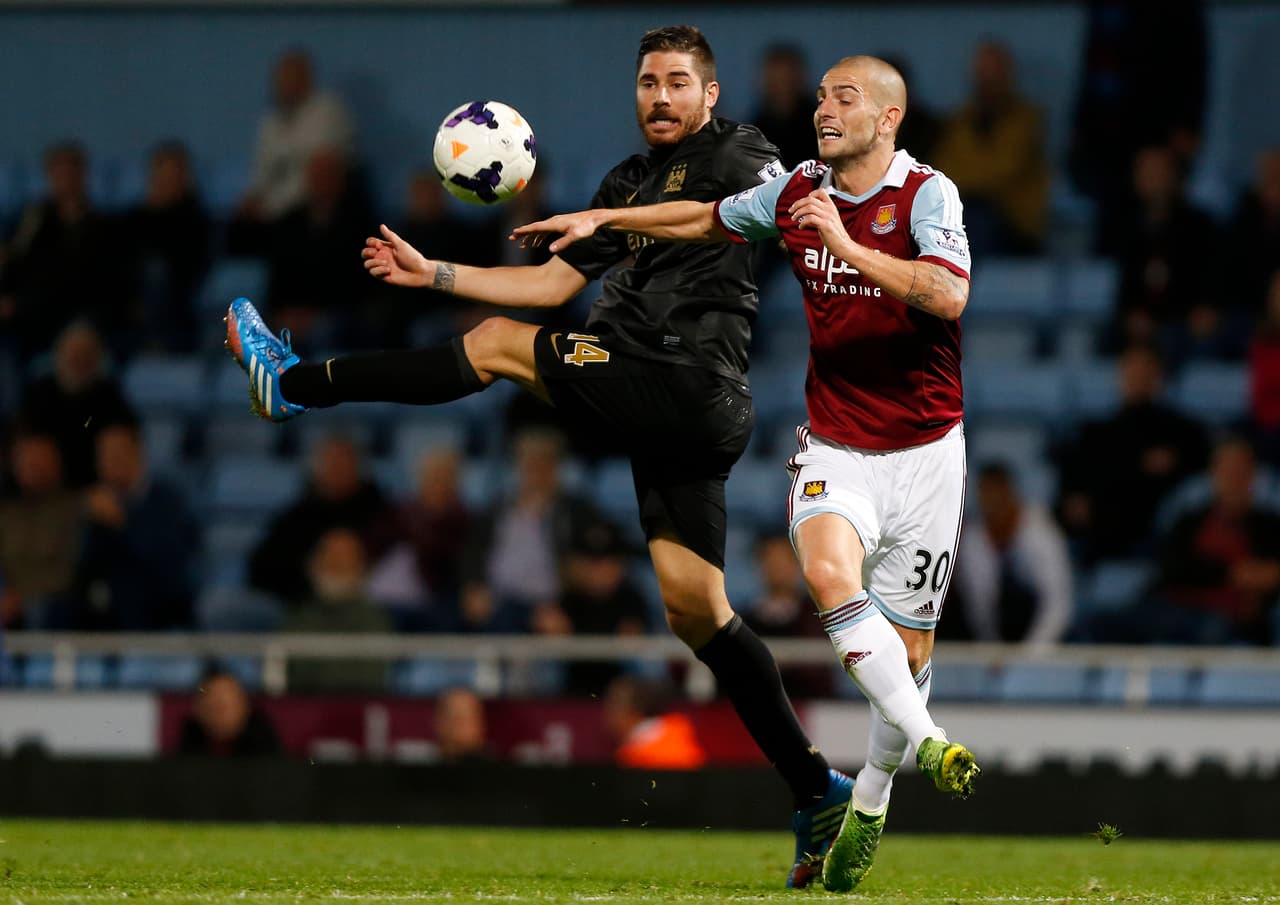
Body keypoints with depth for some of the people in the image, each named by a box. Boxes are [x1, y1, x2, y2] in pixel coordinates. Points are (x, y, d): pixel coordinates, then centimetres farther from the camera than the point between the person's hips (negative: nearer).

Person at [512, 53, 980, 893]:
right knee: (829, 571, -30)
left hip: (924, 452, -2)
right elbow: (710, 218, 25)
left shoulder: (928, 193, -10)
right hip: (834, 447, 2)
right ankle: (927, 740, -30)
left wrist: (847, 246, -32)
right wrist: (602, 218, 25)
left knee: (907, 645, 4)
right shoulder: (798, 191, 5)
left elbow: (949, 294, -27)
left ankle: (870, 802, 26)